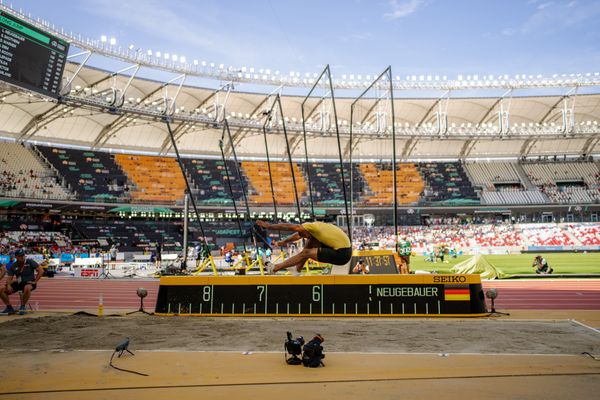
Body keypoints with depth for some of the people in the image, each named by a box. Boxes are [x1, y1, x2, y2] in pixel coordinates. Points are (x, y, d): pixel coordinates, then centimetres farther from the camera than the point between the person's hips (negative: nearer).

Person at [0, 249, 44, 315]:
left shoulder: (30, 262, -6)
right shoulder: (13, 266, 6)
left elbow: (41, 271, -8)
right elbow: (9, 278, 5)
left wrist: (35, 281, -13)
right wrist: (8, 285, -16)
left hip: (29, 282, -5)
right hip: (18, 283, 5)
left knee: (27, 288, -40)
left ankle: (23, 306, -19)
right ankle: (9, 307, 3)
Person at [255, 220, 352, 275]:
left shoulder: (312, 227, -12)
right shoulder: (316, 226, 13)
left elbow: (289, 227, -9)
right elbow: (298, 235, 24)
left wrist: (269, 226, -1)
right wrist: (281, 242, 30)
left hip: (342, 255, -9)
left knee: (305, 253, -7)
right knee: (311, 241, 14)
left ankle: (275, 268, 4)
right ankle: (297, 269, 20)